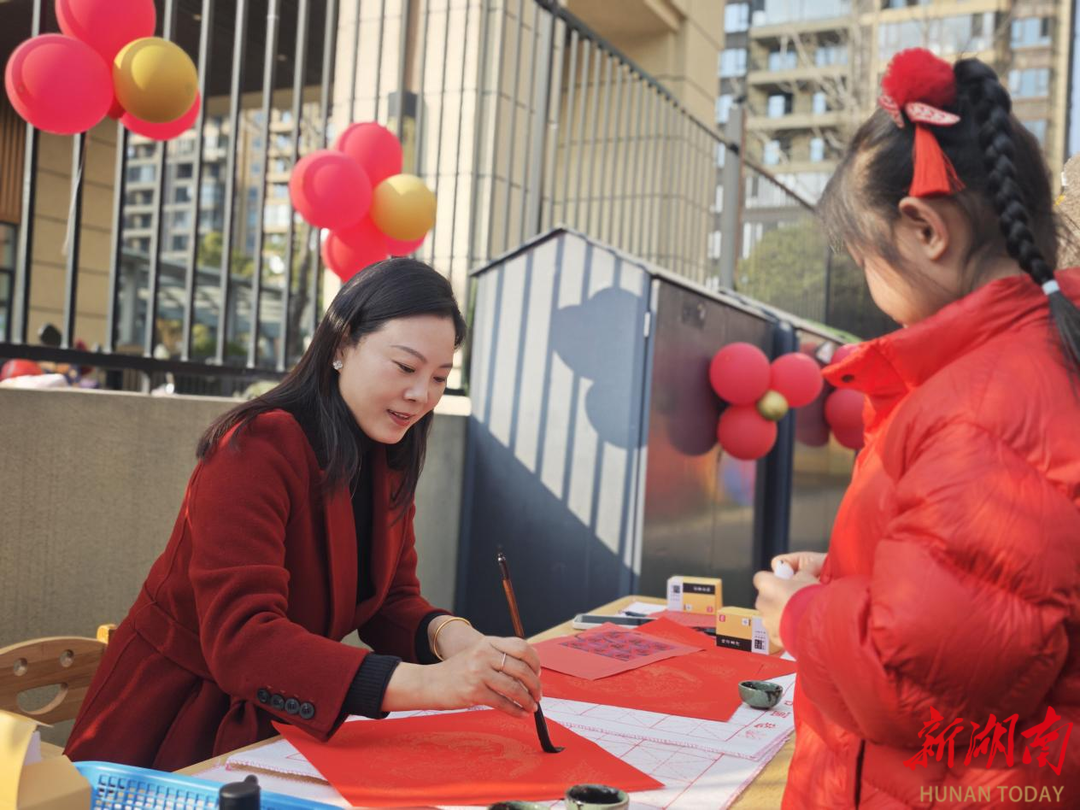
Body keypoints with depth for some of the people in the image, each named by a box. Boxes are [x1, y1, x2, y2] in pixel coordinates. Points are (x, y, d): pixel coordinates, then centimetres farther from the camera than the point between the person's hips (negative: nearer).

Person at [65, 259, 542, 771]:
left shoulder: (387, 464, 1)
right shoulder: (256, 450, -23)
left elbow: (390, 600, 2)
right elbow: (239, 638, -33)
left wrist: (446, 634, -22)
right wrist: (428, 682, -43)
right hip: (176, 720, -7)